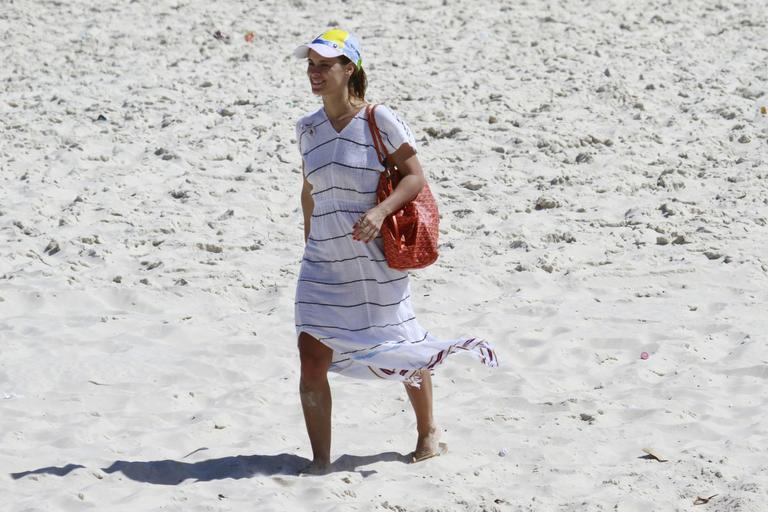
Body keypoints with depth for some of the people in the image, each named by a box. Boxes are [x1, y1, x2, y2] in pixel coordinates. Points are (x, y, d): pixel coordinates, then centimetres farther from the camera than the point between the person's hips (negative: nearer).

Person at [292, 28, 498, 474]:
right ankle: (320, 461, 2)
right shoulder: (308, 129, 5)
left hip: (376, 261, -4)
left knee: (402, 350, 13)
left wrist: (380, 211, -27)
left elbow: (416, 177, -11)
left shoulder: (380, 121, -11)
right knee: (311, 359, -7)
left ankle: (429, 433, 37)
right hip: (323, 265, 4)